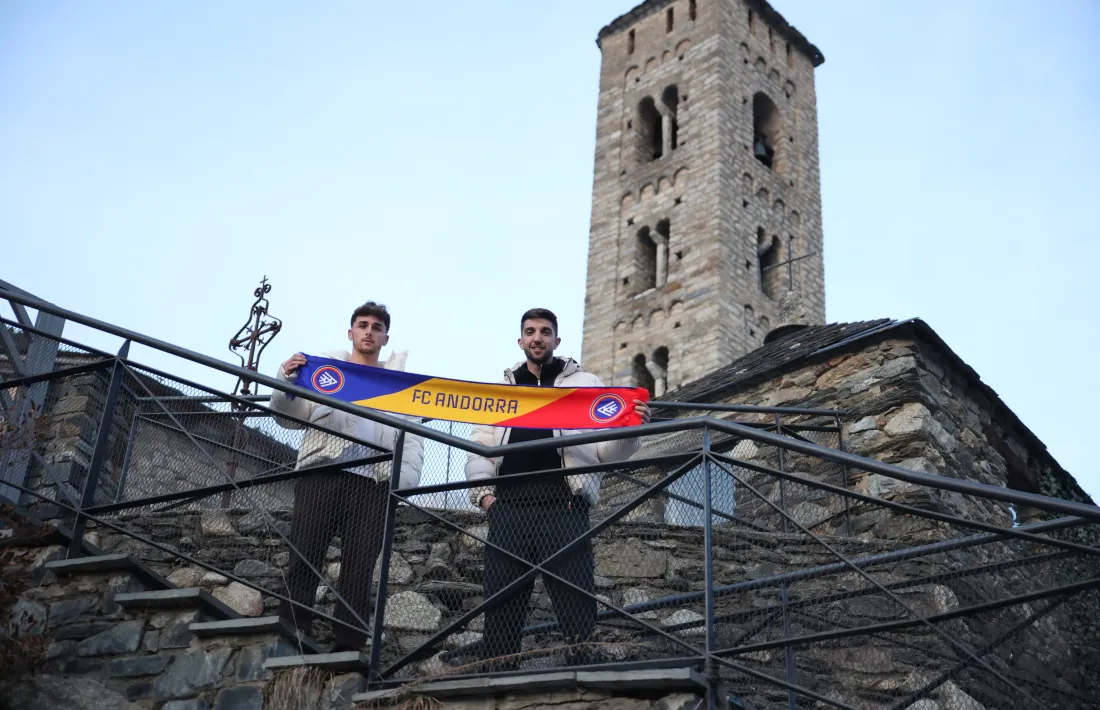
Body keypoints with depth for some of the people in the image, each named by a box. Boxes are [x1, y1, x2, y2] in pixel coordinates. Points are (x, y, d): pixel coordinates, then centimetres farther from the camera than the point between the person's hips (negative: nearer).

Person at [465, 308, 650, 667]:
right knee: (501, 609, 1)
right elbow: (478, 450, 22)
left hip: (562, 508, -3)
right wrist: (482, 493, 5)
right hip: (507, 509, 3)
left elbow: (606, 450, 7)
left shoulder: (585, 384, 15)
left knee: (577, 604, -10)